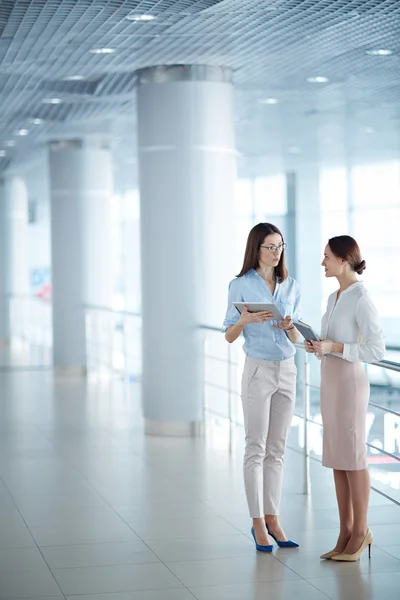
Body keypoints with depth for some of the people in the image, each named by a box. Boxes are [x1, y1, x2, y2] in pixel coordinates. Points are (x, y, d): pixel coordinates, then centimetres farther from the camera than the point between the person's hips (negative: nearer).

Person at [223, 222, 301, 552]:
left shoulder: (291, 287, 8)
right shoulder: (241, 285, -5)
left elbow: (296, 338, 11)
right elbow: (229, 336, -2)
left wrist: (289, 326, -11)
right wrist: (245, 319, -21)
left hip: (287, 371, 5)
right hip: (258, 371, -5)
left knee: (277, 450, 8)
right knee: (256, 449, -2)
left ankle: (272, 519, 14)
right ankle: (258, 524, 4)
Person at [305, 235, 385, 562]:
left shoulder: (361, 299, -14)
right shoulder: (334, 298, 12)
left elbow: (376, 349, -18)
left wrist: (333, 346, -22)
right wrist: (317, 345, 0)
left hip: (350, 381, -9)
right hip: (330, 379, 9)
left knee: (353, 458, -2)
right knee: (337, 459, 9)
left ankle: (360, 531, 9)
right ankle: (346, 533, 14)